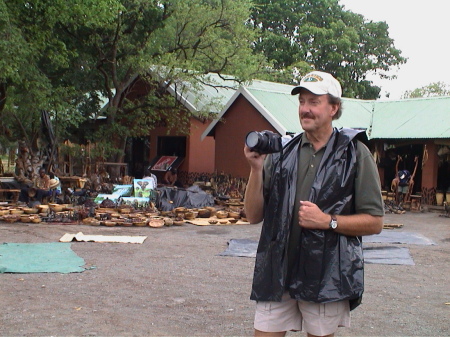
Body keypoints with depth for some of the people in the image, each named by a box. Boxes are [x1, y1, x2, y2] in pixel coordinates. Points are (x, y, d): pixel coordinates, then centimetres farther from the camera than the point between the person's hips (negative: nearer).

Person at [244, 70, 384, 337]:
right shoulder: (281, 152, 6)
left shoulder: (354, 153, 0)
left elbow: (374, 222, -2)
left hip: (326, 275, -2)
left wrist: (328, 221, -15)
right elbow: (254, 216, 4)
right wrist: (256, 170, -9)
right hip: (277, 272, 2)